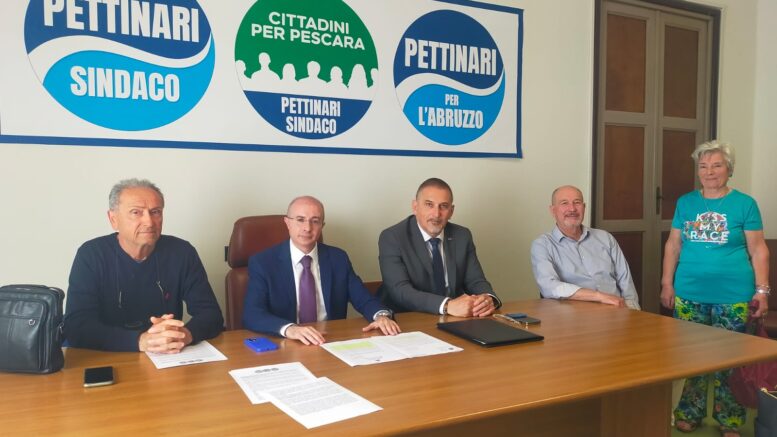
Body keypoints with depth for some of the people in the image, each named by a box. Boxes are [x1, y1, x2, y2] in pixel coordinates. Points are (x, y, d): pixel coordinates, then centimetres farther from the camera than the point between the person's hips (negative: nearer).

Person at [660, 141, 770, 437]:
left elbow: (758, 250, 0)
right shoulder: (685, 203, 5)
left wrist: (762, 290, -5)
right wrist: (667, 283, 4)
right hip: (689, 294, 2)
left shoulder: (744, 204, -1)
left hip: (732, 296, -2)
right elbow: (673, 245, 8)